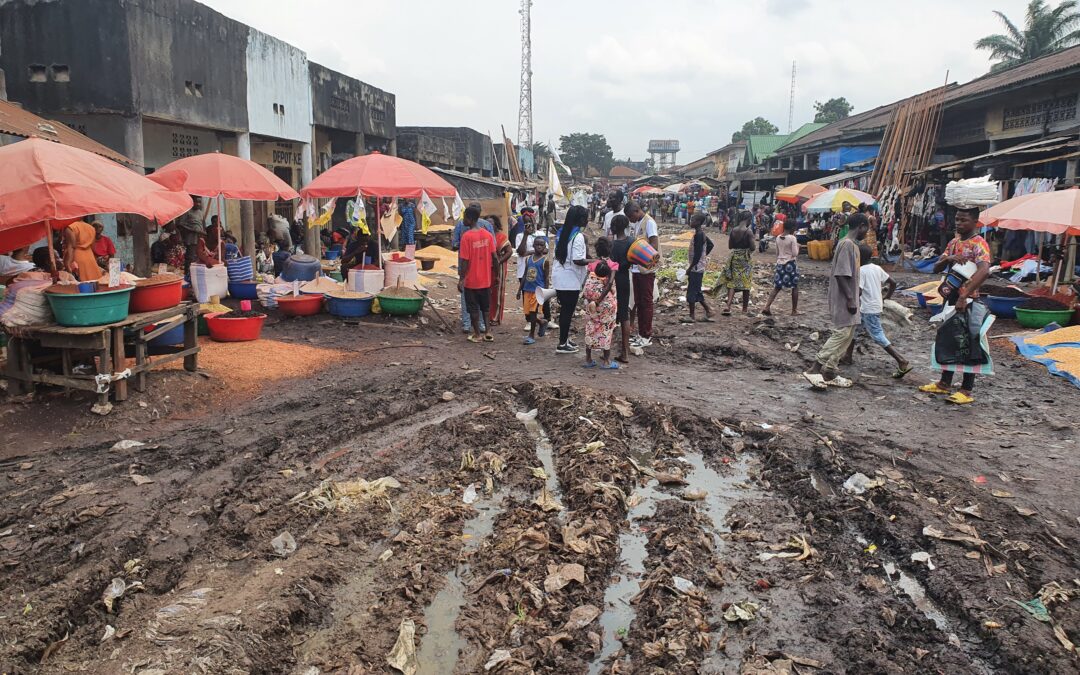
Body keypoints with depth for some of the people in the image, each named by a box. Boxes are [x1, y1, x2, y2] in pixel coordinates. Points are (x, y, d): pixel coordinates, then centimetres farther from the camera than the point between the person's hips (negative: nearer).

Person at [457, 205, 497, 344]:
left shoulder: (466, 236, -16)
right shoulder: (488, 235, -1)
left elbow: (465, 260, -17)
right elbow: (494, 257, 1)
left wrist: (461, 279, -10)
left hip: (471, 280, -5)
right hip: (486, 280, 5)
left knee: (473, 308, 7)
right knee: (486, 306, 17)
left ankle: (477, 334, 14)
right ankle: (488, 331, 16)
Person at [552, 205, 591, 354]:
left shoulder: (562, 232, 8)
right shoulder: (578, 236, -17)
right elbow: (578, 260, -23)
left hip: (559, 277, 8)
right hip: (570, 280, -8)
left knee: (565, 309, 18)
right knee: (568, 311, 1)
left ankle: (565, 338, 29)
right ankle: (562, 344, 7)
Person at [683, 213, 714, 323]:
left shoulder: (698, 235, -19)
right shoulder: (701, 234, 11)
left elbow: (697, 254, -22)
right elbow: (710, 245, 25)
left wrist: (690, 268, -17)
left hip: (696, 268, -10)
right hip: (699, 267, 10)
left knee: (691, 292, -2)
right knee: (696, 292, 15)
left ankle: (692, 316, 5)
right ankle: (708, 312, 19)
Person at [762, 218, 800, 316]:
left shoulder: (778, 238, 5)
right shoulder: (792, 238, -13)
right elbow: (795, 254, -13)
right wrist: (797, 246, 3)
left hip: (780, 264, 5)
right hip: (790, 264, -5)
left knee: (777, 287, 9)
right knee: (795, 287, 9)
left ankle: (767, 307, -5)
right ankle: (794, 311, 14)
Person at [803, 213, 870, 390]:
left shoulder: (852, 244, 14)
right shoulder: (847, 244, -17)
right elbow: (841, 274, -23)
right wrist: (850, 299, -23)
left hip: (848, 299, 10)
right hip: (844, 300, -10)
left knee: (846, 334, 11)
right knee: (842, 334, -10)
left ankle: (829, 373, 15)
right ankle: (815, 370, -9)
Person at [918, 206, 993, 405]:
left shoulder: (979, 244, -14)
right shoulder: (953, 242, 11)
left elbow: (984, 271, -32)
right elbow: (936, 268, 8)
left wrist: (963, 296, -38)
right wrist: (948, 259, -14)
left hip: (969, 301, -8)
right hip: (952, 299, 8)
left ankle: (966, 391, 6)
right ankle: (944, 383, 26)